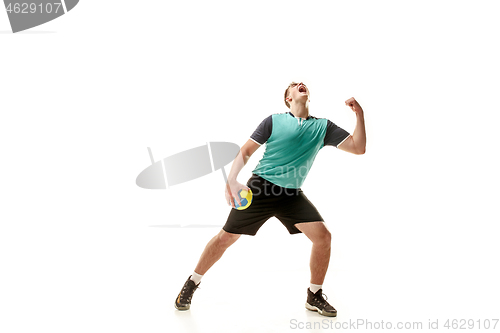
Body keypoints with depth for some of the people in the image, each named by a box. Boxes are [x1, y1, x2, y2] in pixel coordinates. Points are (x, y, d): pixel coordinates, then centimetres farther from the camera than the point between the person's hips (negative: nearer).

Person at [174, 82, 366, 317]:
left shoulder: (323, 126, 4)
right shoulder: (274, 121, -2)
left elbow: (358, 147, -1)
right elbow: (246, 150, -2)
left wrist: (359, 113, -11)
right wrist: (231, 180, -16)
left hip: (292, 194, 2)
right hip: (260, 187, -2)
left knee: (322, 235, -14)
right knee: (226, 237, 0)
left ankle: (314, 297, 6)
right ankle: (191, 284, 21)